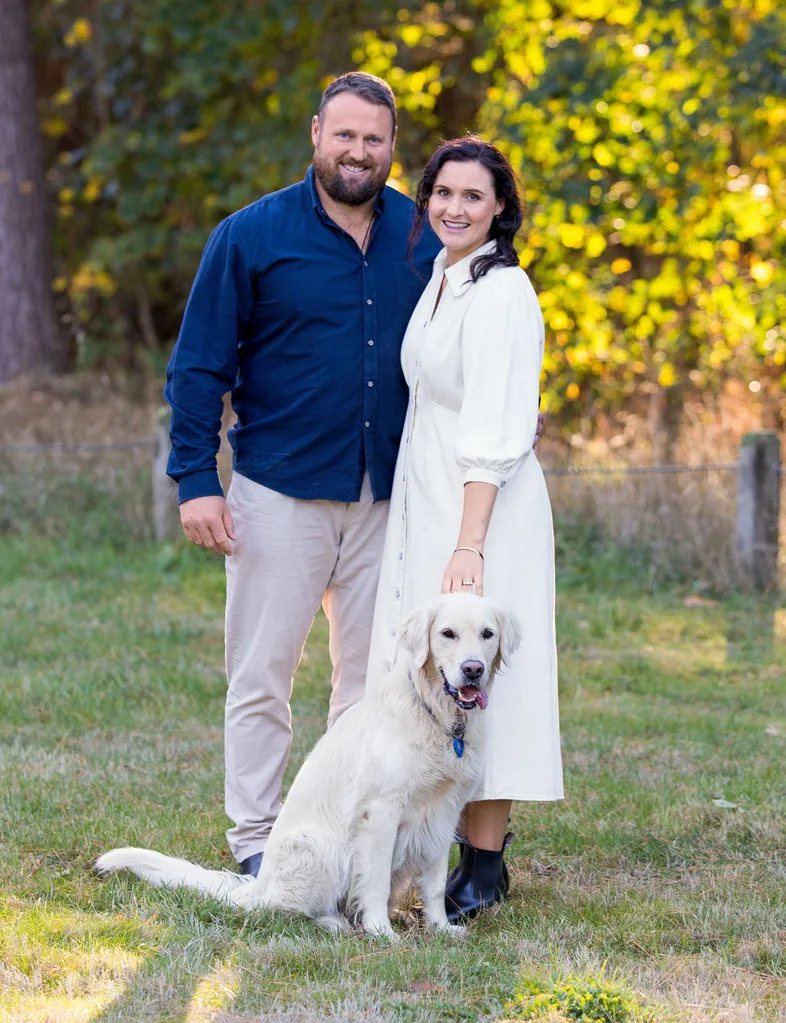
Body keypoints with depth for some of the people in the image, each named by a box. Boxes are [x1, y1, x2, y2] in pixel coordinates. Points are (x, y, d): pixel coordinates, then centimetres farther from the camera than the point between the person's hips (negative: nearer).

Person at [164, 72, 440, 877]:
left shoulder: (423, 241, 5)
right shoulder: (252, 236, -4)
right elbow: (198, 366, -3)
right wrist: (195, 480, -9)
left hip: (389, 499, 3)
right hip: (281, 493, -3)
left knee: (373, 676, 9)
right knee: (261, 675, 0)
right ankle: (255, 844, 8)